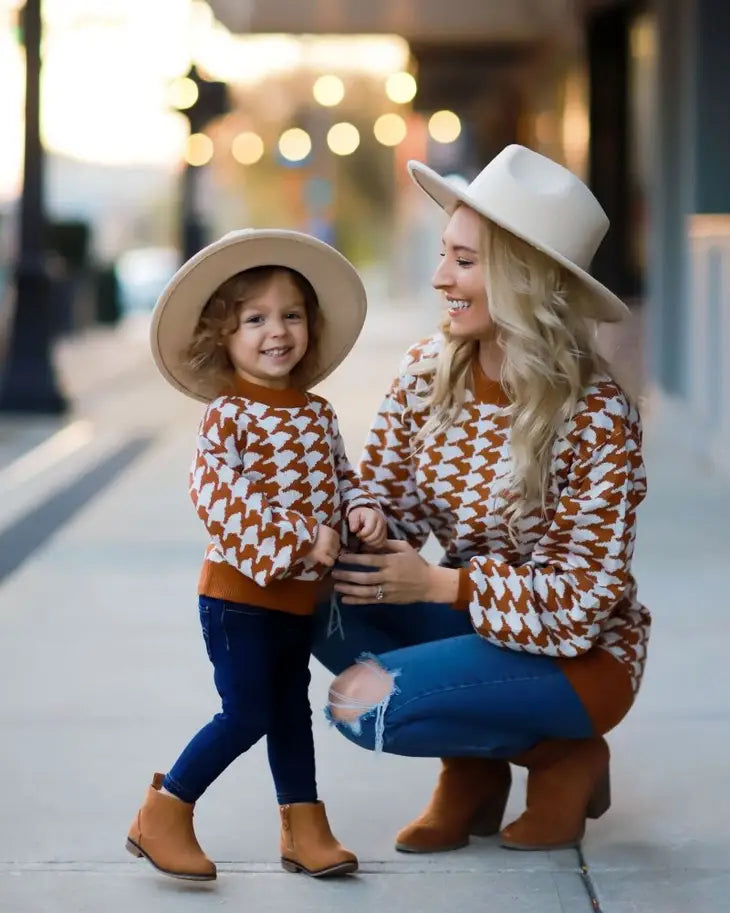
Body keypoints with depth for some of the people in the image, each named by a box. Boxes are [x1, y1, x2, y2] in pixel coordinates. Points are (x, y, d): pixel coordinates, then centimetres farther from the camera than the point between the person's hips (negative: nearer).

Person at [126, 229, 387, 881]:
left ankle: (305, 828, 24)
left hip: (299, 595, 7)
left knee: (291, 710, 15)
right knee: (246, 715, -6)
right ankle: (163, 817, 7)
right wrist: (298, 536, -28)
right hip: (240, 592, -7)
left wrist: (362, 510, -7)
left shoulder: (317, 412, 7)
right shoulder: (228, 414, -14)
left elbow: (340, 476, 16)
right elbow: (216, 493, -24)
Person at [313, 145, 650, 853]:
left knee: (362, 700, -25)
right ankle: (472, 766, 2)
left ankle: (560, 757, 2)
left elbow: (586, 595, -21)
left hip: (577, 654, -6)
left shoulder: (596, 416, -22)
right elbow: (380, 505, -2)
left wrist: (437, 584, -26)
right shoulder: (428, 373, -6)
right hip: (472, 618, 6)